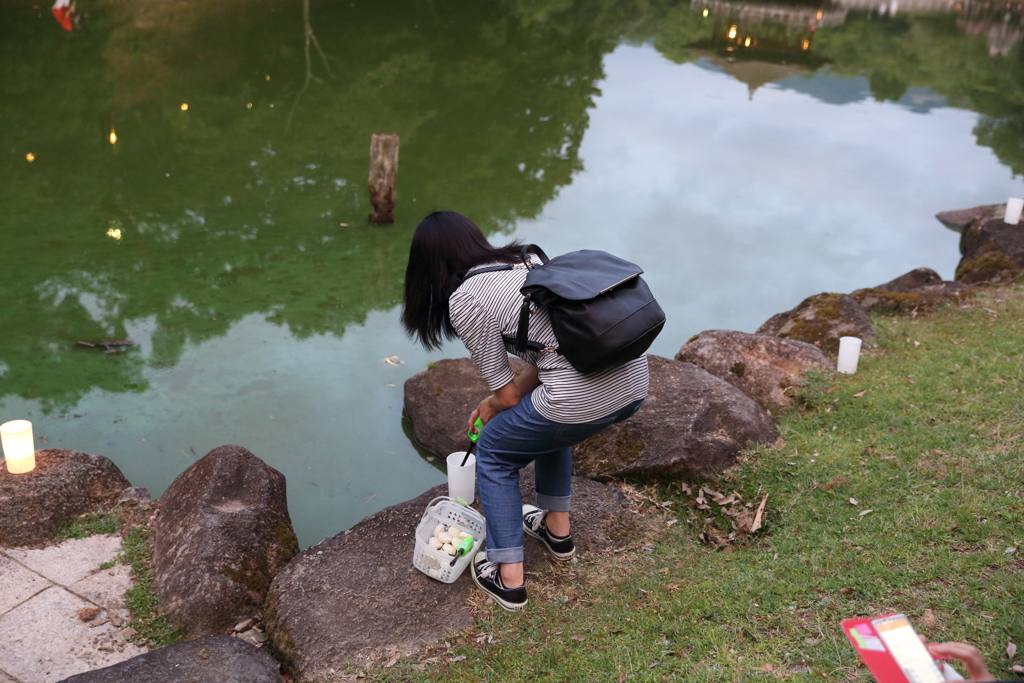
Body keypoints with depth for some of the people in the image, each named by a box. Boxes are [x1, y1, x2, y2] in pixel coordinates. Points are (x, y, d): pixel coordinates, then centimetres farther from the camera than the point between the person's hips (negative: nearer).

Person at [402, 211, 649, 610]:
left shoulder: (463, 300, -1)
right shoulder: (530, 259, 21)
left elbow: (507, 394, 3)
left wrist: (492, 408, 26)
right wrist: (495, 402, 28)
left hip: (580, 398, -8)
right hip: (635, 382, 8)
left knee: (494, 452, 20)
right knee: (547, 422, 36)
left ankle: (508, 579, 21)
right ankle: (557, 529, 45)